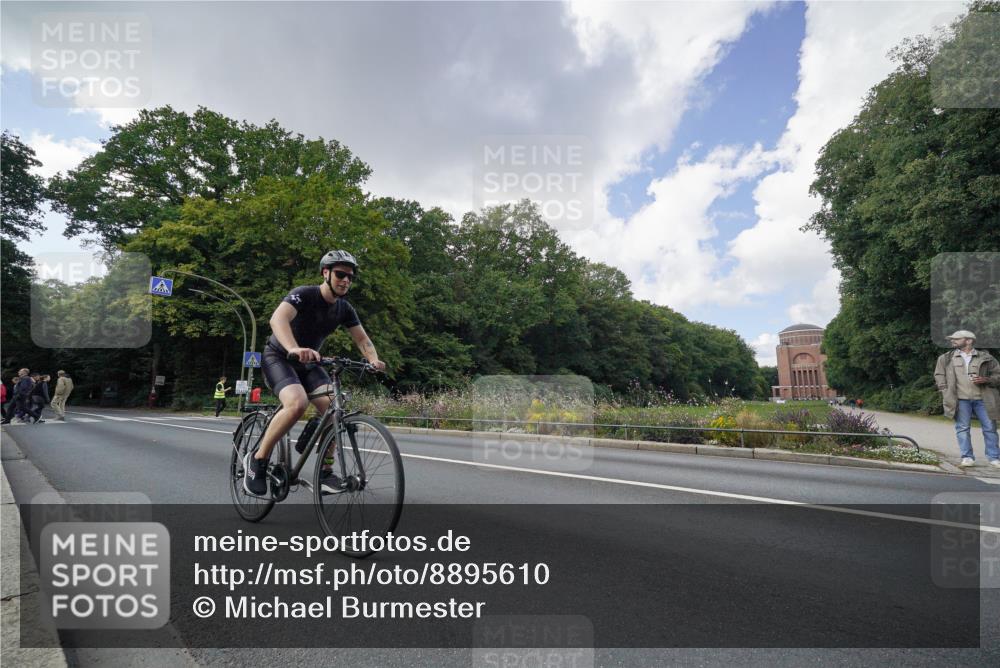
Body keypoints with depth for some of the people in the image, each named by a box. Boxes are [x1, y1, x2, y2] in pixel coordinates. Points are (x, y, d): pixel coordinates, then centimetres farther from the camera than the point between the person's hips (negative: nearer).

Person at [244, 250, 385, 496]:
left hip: (307, 363, 6)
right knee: (297, 404, -33)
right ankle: (256, 460, -13)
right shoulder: (304, 294, -23)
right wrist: (294, 349, -60)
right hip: (279, 357, -6)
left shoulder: (345, 308, -3)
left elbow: (362, 339, -4)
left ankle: (325, 471, -3)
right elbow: (277, 318, -40)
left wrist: (373, 359, -27)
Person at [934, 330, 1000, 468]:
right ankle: (967, 457, 3)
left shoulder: (986, 358, 7)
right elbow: (939, 375, 14)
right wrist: (946, 392, 4)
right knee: (963, 428, -2)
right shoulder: (946, 358, 10)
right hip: (960, 399, 0)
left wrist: (986, 380, -9)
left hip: (983, 399, 0)